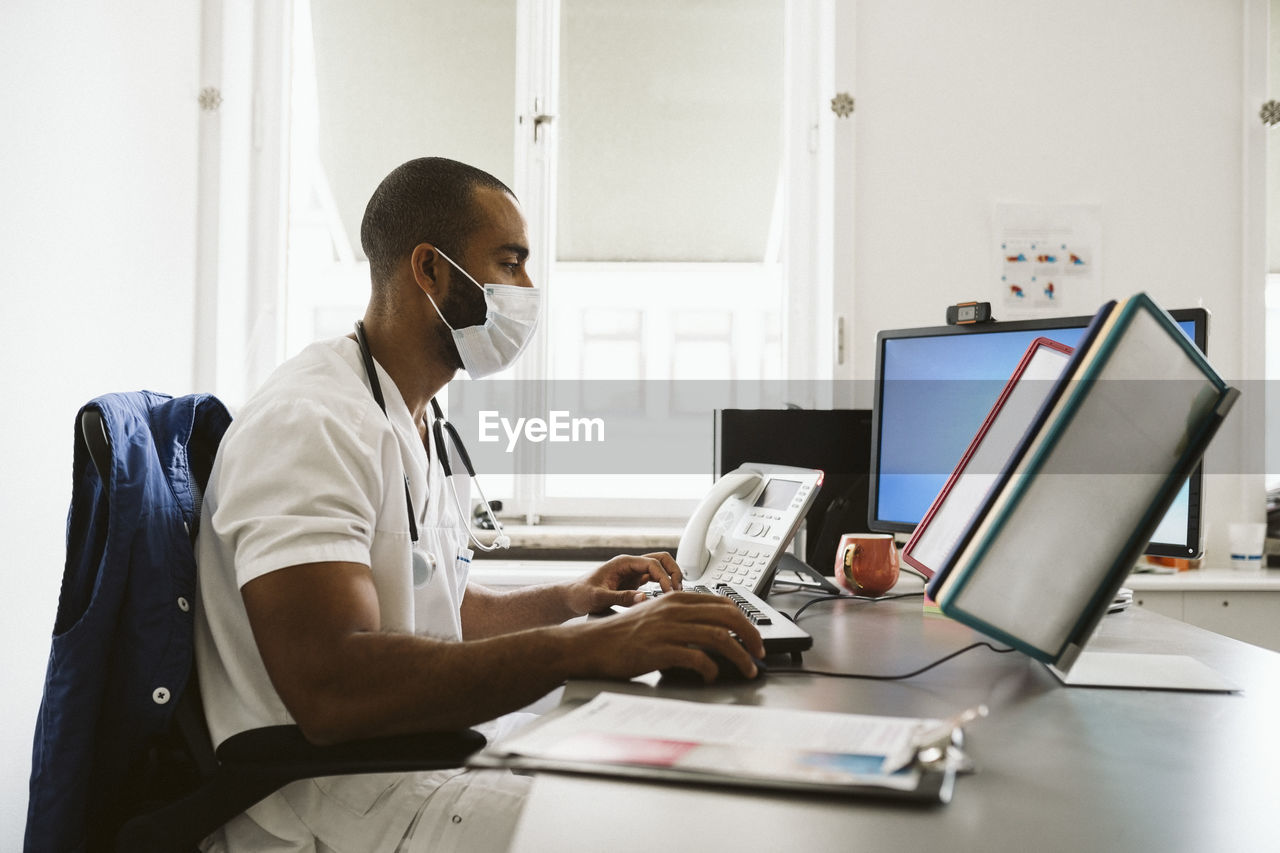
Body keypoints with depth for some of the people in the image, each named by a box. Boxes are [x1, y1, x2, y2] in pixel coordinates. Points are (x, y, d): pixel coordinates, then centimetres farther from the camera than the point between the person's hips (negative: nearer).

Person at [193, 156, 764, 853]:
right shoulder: (310, 423, -19)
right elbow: (331, 691, -31)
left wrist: (568, 599, 9)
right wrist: (587, 648, -33)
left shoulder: (414, 426, 16)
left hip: (427, 751, 10)